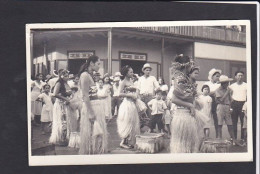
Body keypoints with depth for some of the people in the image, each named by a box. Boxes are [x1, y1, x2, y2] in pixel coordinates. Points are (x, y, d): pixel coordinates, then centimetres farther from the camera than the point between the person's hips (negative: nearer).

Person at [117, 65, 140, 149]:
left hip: (133, 104, 8)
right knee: (127, 124, -4)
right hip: (127, 104, -8)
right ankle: (123, 142, 5)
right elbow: (120, 94, -18)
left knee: (133, 124, 9)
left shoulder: (131, 81, 14)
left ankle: (130, 142, 17)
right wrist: (130, 95, -17)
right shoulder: (123, 82, -9)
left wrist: (135, 96, 4)